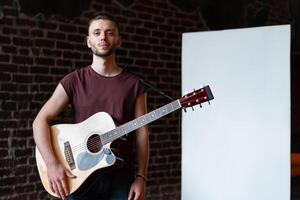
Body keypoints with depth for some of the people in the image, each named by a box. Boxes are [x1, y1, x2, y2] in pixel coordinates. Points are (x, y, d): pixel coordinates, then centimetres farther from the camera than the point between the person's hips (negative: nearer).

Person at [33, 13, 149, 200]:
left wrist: (141, 178, -8)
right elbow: (41, 120, -4)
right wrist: (52, 164, -15)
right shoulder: (74, 81, 1)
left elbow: (141, 134, 0)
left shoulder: (134, 84, 3)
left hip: (121, 177, 1)